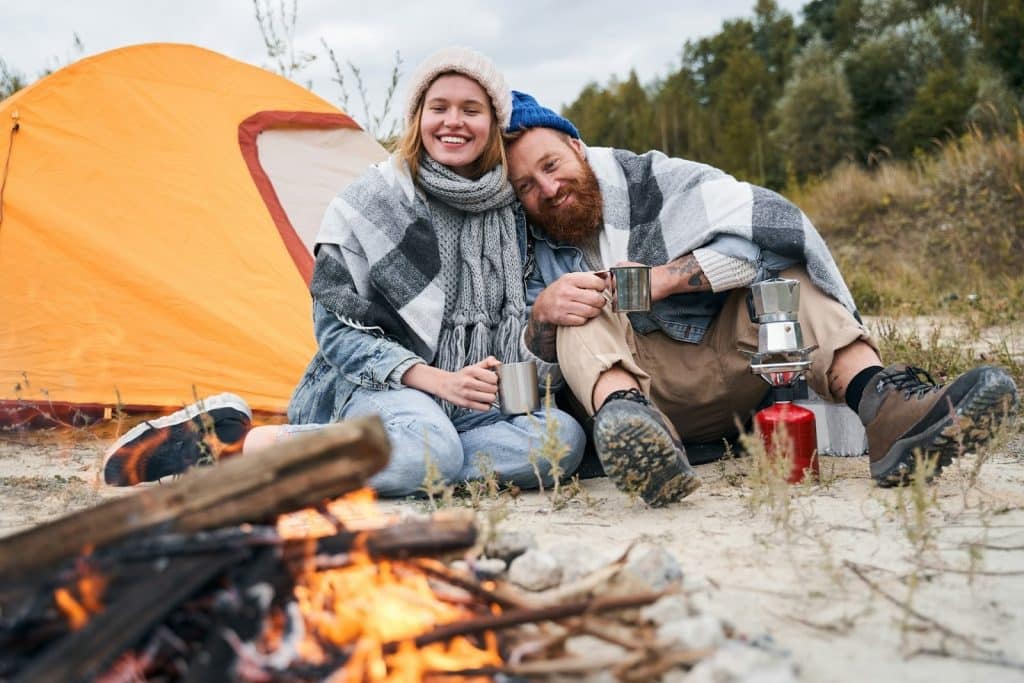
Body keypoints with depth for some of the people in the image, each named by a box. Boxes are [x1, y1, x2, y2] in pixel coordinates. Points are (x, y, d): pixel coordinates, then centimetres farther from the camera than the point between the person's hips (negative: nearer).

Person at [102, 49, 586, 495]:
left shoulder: (514, 209, 3)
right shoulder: (370, 203, -8)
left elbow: (525, 310, 14)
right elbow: (335, 326, -8)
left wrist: (535, 370, -8)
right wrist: (436, 380, -19)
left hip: (479, 403, 5)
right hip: (377, 387, -5)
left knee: (562, 438, -28)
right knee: (428, 451, -40)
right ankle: (227, 442, -21)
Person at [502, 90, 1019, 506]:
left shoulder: (650, 179, 1)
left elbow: (768, 222, -15)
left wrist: (662, 278, -21)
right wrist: (542, 315, -26)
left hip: (732, 372, 0)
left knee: (774, 253, -17)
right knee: (577, 305, -20)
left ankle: (880, 401, -41)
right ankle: (624, 411, -53)